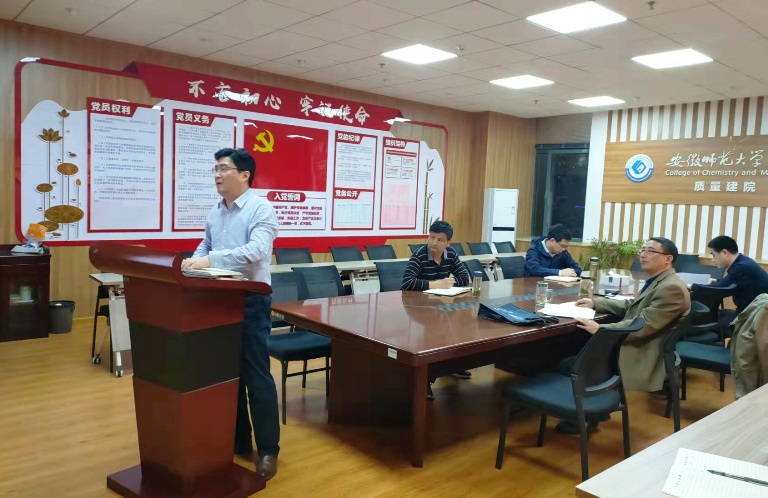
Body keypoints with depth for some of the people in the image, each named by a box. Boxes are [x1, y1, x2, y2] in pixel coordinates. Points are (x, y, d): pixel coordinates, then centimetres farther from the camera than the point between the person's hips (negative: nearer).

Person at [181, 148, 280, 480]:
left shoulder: (260, 209, -12)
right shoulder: (215, 212, 13)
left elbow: (256, 251, -25)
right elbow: (206, 245, 22)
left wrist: (211, 260, -30)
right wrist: (194, 261, 2)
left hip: (250, 301, -8)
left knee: (256, 375, -2)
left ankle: (268, 449, 11)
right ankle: (238, 440, 29)